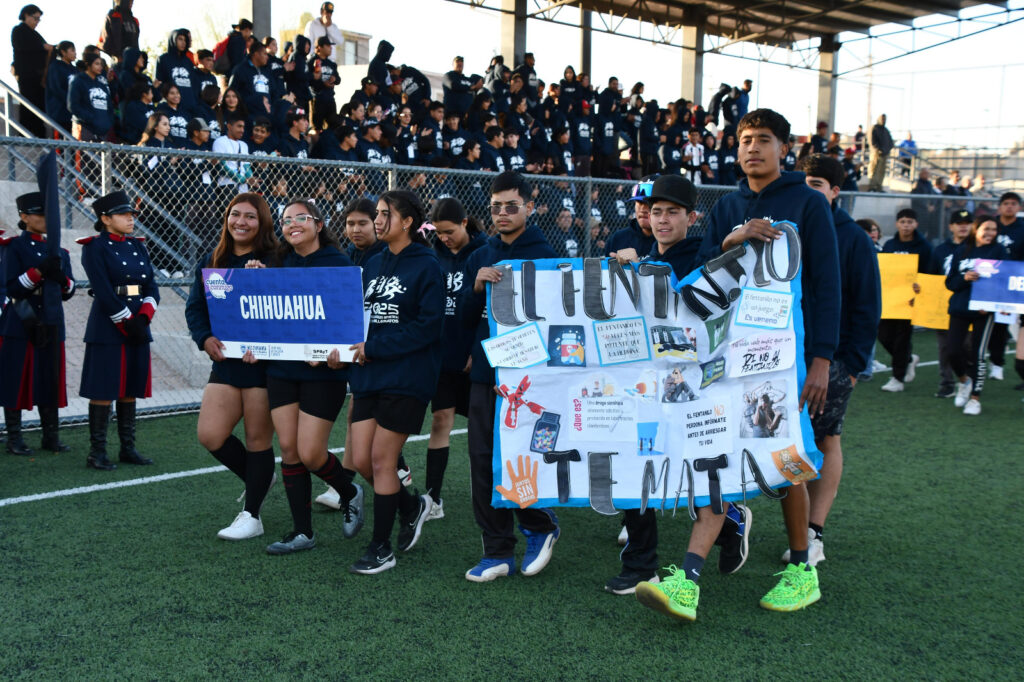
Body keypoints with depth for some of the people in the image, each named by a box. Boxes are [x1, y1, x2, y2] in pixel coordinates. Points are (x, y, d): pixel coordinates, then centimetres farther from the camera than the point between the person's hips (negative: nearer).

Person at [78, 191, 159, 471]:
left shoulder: (138, 246, 13)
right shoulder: (95, 247, -6)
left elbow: (151, 287, 7)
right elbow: (103, 291, -15)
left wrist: (143, 318, -8)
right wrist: (126, 322, -16)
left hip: (138, 326, 6)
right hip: (107, 329, -6)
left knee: (131, 389, 9)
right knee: (104, 390, -3)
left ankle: (128, 448, 16)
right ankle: (97, 452, 4)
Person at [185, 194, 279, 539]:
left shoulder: (274, 261, -7)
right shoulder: (212, 262, 9)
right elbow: (194, 307, 10)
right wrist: (206, 338, -7)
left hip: (263, 364, -5)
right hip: (225, 362, 5)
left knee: (258, 438, 3)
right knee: (210, 435, -2)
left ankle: (251, 516, 17)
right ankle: (260, 478, 26)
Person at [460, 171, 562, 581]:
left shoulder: (543, 255, -3)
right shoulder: (481, 258, 13)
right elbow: (466, 318, 11)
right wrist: (476, 288, -9)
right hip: (484, 374, 5)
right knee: (483, 462, 4)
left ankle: (540, 526, 25)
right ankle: (498, 552, 15)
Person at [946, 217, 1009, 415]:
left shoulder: (999, 251, 1)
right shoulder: (962, 251, 8)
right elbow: (950, 283, 8)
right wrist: (964, 278, -14)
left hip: (984, 310, -2)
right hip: (959, 308, 2)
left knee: (977, 354, -3)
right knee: (952, 351, -5)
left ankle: (975, 397, 11)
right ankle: (964, 380, 26)